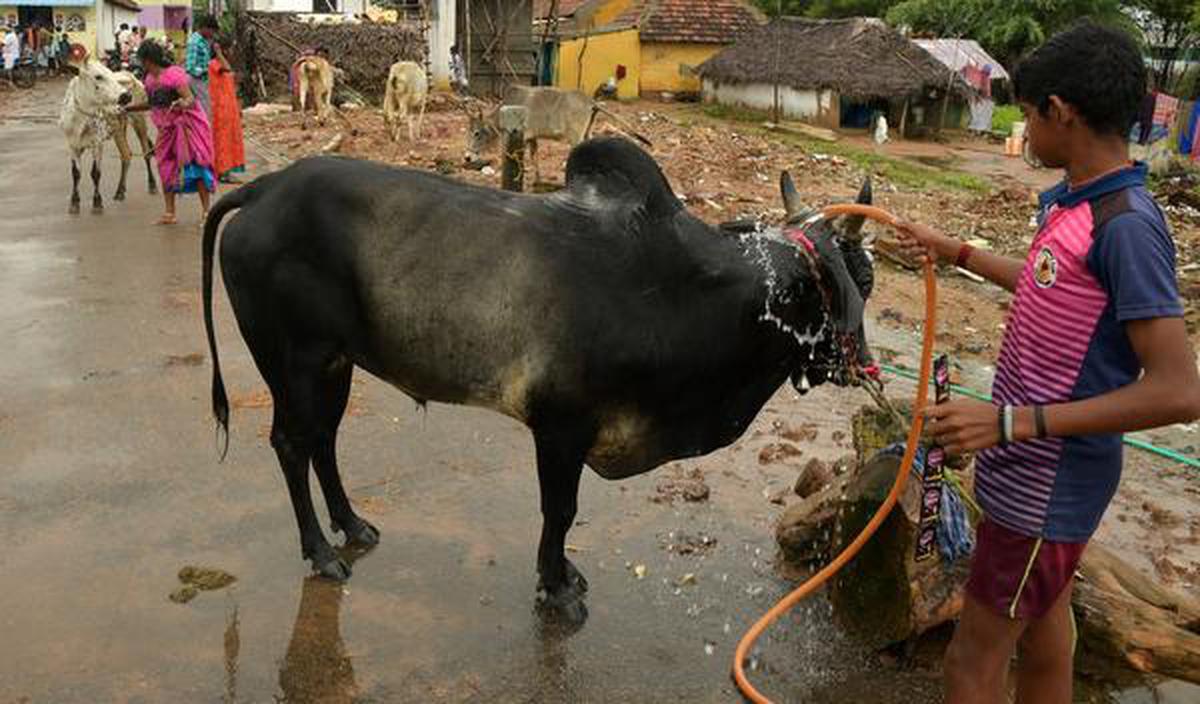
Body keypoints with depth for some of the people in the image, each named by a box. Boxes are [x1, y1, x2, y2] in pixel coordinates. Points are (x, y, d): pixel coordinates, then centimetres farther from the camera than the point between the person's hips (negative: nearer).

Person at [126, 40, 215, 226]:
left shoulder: (174, 75, -18)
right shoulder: (149, 80, 6)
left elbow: (191, 99, -25)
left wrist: (183, 104, -46)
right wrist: (128, 108, 24)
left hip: (187, 125, -8)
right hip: (167, 128, 8)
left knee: (196, 165, -11)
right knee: (166, 168, 4)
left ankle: (206, 212, -6)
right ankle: (169, 213, 9)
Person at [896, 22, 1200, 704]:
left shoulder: (1126, 225, -25)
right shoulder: (1074, 200, 2)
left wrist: (1014, 421, -29)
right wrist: (954, 251, 25)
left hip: (1049, 485, -9)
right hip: (1040, 465, 9)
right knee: (1043, 612, 24)